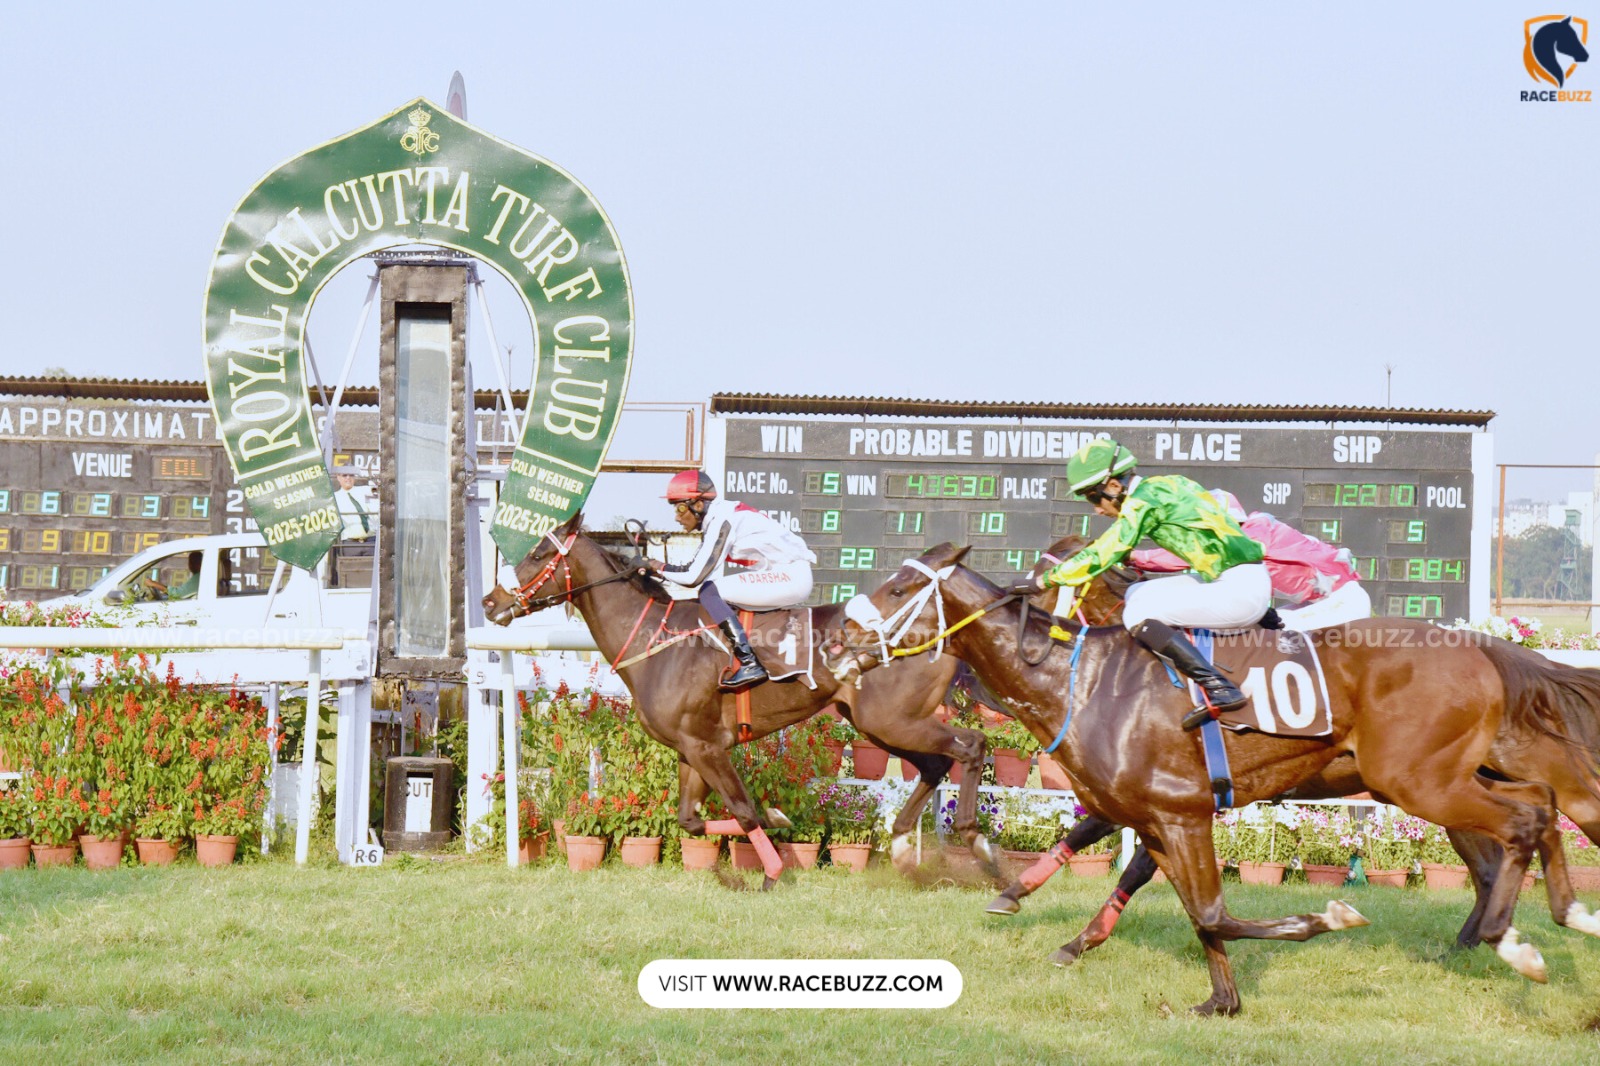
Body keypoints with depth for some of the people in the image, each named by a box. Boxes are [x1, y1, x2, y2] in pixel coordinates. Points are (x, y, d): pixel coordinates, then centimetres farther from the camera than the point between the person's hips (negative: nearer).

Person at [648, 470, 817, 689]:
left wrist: (661, 568, -3)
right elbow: (696, 568, 17)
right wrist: (661, 569, 8)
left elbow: (695, 577, -19)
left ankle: (748, 663, -21)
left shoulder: (722, 521, -16)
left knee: (709, 593, -16)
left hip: (791, 576, -10)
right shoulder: (714, 519, 13)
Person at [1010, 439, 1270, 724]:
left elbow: (1104, 554, -16)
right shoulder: (1167, 485, 13)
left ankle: (1219, 689, -20)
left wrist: (1042, 581, -9)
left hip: (1240, 590, -10)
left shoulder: (1145, 499, -13)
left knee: (1138, 615, -14)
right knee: (1136, 596, 14)